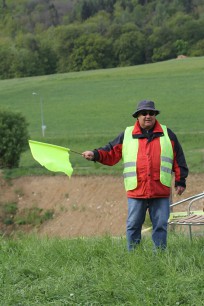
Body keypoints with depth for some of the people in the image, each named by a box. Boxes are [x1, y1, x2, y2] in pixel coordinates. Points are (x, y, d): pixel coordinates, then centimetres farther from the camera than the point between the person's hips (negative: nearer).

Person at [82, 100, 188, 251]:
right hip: (136, 192, 0)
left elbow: (179, 159, 11)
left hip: (161, 193, 0)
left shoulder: (167, 134, 9)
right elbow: (111, 153, 10)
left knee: (160, 226, 4)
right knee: (133, 226, 3)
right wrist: (95, 154, -7)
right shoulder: (127, 135, 9)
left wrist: (180, 181, 7)